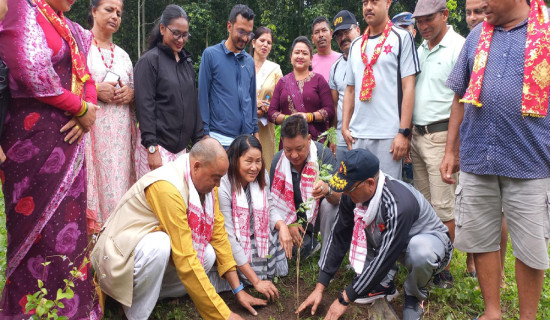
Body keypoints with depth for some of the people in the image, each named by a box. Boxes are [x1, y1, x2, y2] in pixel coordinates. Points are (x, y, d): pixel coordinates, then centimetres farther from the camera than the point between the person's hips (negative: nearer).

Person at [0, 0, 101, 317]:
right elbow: (33, 74, -16)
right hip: (35, 136, -8)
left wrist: (90, 108, -3)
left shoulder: (69, 27, 19)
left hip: (69, 138, 8)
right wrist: (81, 109, -8)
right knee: (41, 228, -3)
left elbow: (84, 72, 17)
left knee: (69, 222, 10)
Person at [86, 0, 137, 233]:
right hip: (90, 128, -4)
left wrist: (131, 93, 1)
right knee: (92, 185, -8)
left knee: (118, 184, 2)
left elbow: (135, 92, 23)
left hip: (121, 133, 5)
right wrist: (93, 90, -14)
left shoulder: (122, 55, 20)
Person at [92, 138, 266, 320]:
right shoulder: (168, 187, -30)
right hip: (119, 256, -7)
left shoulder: (205, 183, -5)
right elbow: (186, 260, -31)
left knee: (208, 255, -15)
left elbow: (219, 236, 0)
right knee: (160, 244, -36)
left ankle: (147, 291, 2)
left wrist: (238, 290, -1)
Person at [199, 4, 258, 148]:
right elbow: (203, 96, -3)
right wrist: (205, 133, -7)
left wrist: (255, 130, 13)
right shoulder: (210, 54, -2)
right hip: (220, 137, -4)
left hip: (247, 136, 4)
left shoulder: (249, 61, 11)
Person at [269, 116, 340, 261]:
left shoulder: (323, 154, -23)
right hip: (294, 219, 3)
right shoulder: (278, 160, -13)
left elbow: (339, 197, -31)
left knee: (330, 204, -34)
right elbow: (274, 198, -3)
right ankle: (308, 244, 7)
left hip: (320, 215, -3)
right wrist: (289, 224, -16)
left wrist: (328, 190, -54)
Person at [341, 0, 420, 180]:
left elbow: (408, 87, -5)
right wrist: (345, 127, 8)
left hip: (389, 135, -4)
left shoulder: (402, 38, 2)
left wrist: (404, 132, -11)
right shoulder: (356, 45, 17)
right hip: (357, 136, 5)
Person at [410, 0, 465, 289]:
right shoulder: (419, 50, 16)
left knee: (443, 206, -3)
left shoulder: (459, 47, -8)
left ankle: (442, 268, 8)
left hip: (441, 135, -8)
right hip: (417, 134, 8)